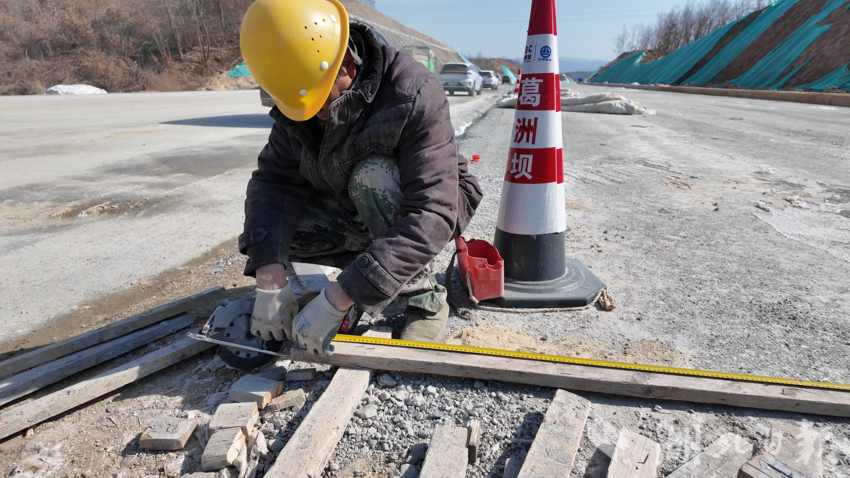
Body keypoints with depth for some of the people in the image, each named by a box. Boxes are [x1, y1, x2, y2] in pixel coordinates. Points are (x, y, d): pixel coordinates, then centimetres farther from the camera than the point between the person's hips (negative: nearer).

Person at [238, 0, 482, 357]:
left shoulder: (414, 95, -32)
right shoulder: (296, 101, -12)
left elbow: (432, 217, -39)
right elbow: (273, 182, -16)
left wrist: (337, 301, -42)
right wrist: (270, 281, -32)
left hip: (436, 204, -5)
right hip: (356, 214, 5)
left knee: (371, 175, -35)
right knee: (271, 226, -14)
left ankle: (425, 300, -19)